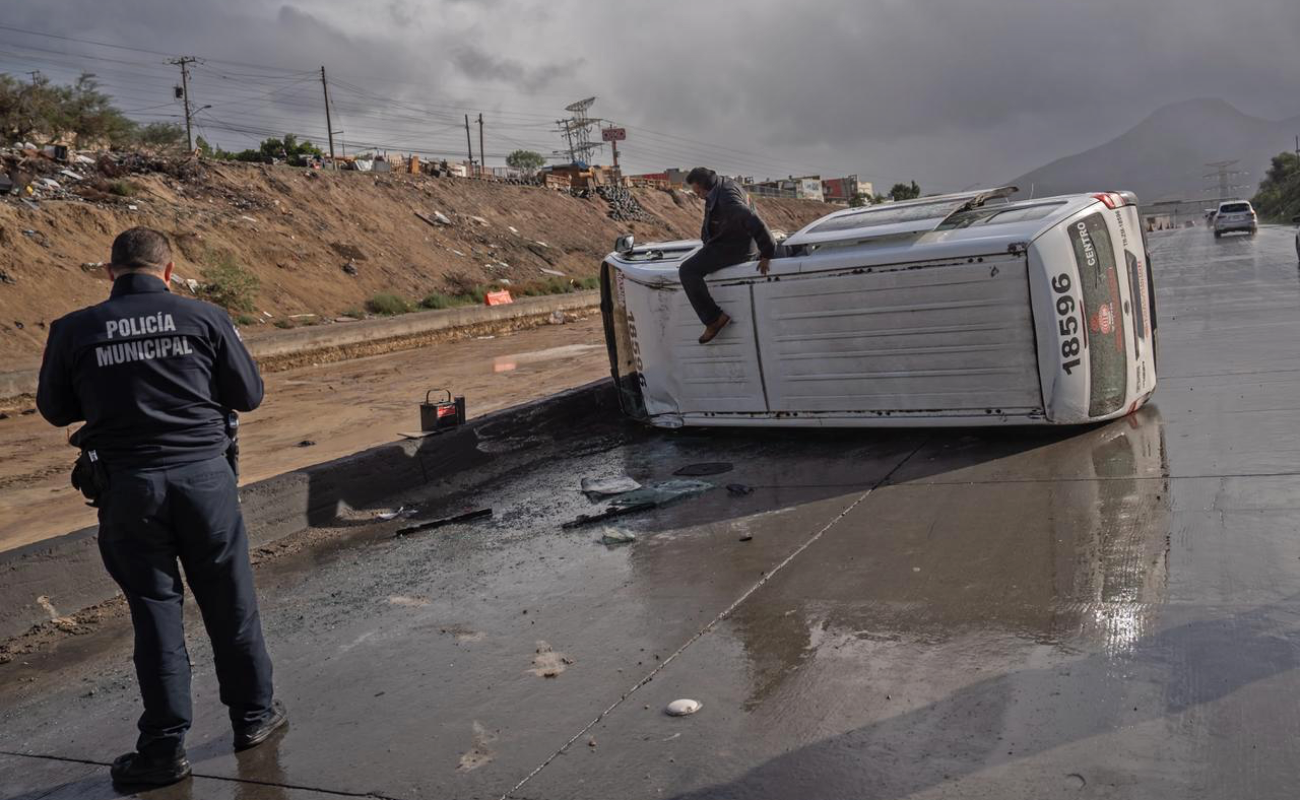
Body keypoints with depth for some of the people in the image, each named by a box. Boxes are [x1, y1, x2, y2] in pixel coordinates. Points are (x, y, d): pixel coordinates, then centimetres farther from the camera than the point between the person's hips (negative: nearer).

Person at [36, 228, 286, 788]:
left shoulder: (74, 331, -1)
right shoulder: (204, 318, -3)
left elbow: (54, 409, 11)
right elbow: (249, 395, 4)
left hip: (127, 486, 0)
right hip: (204, 474, 0)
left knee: (155, 610, 10)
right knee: (230, 603, 14)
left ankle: (164, 747, 17)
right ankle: (253, 714, 28)